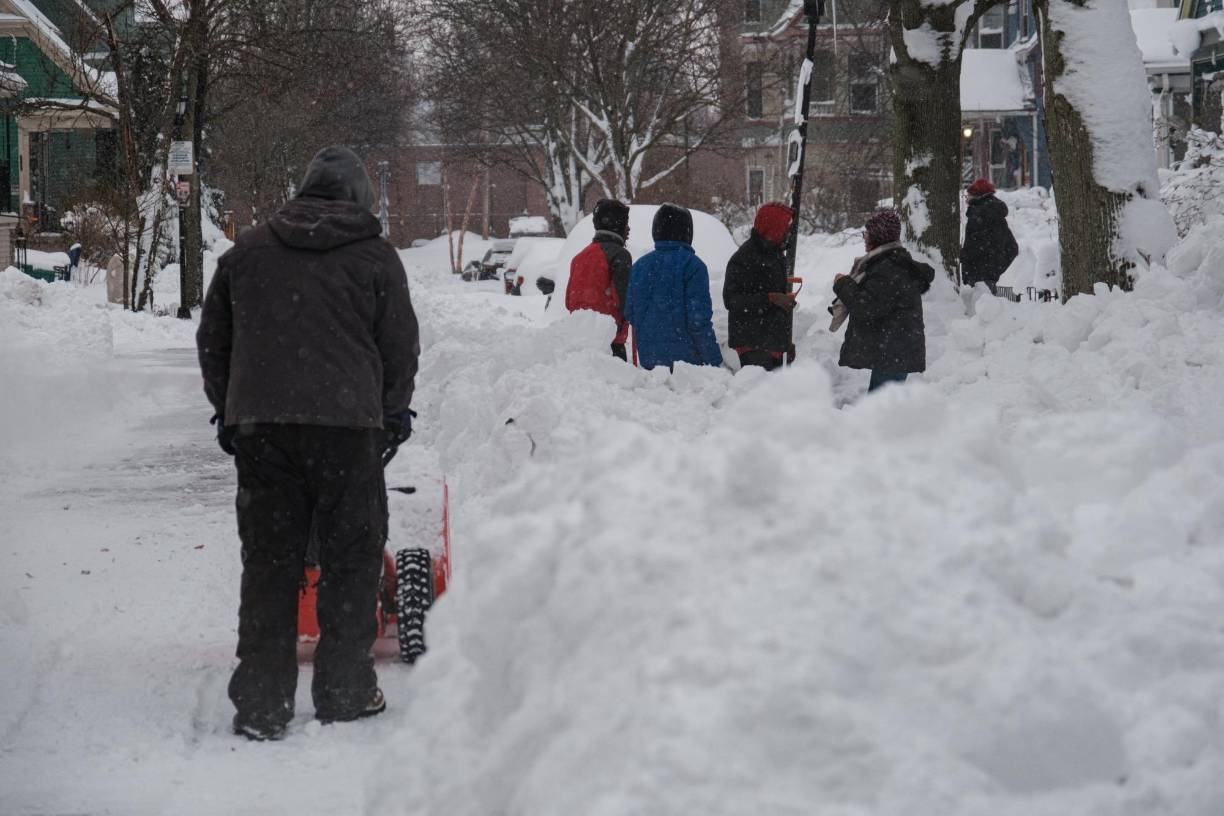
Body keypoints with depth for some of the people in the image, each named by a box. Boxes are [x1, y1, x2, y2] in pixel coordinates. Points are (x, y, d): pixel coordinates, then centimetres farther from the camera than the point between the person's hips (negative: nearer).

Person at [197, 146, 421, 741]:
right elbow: (400, 347, 7)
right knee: (351, 557, 8)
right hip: (346, 424, -3)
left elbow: (212, 341, 16)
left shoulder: (246, 252, 12)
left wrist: (229, 412, 25)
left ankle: (260, 703, 2)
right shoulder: (375, 258, 4)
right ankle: (345, 689, 11)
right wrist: (394, 417, 21)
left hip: (259, 425, 3)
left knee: (268, 561, 5)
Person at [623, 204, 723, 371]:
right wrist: (714, 360, -7)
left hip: (648, 358, 6)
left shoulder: (639, 266, 9)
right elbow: (699, 317, -13)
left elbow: (629, 313, 11)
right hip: (684, 356, -6)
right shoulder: (691, 265, -8)